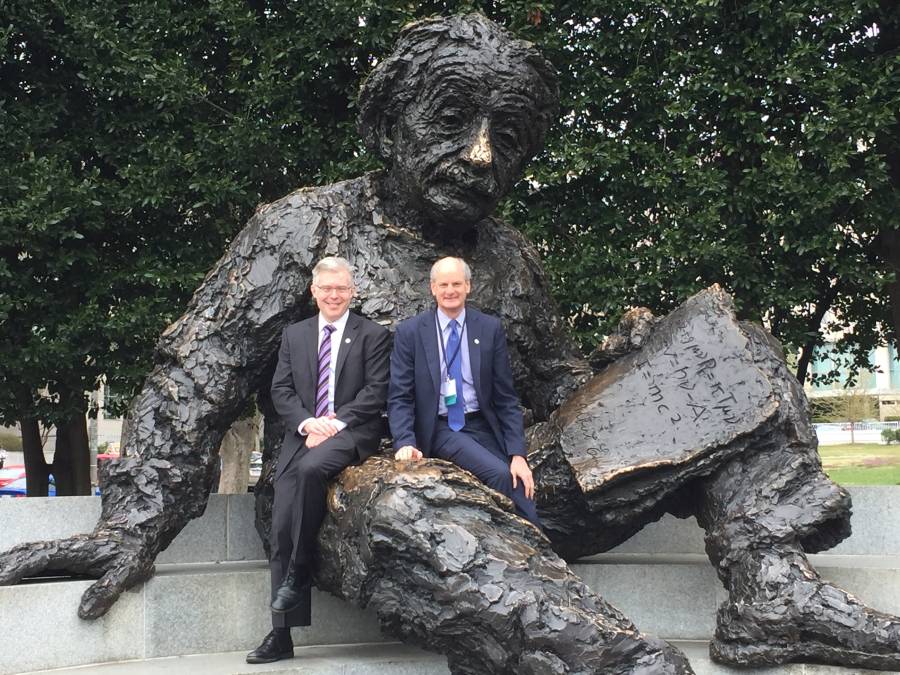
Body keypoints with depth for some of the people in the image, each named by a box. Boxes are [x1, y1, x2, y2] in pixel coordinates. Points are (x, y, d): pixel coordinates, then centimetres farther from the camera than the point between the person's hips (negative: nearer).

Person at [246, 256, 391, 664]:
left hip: (351, 433, -4)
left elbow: (376, 391, -4)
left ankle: (299, 574, -20)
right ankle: (282, 634, -4)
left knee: (312, 467, -37)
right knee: (281, 528, -7)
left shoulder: (373, 336, 5)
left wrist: (335, 423, -15)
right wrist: (307, 423, -9)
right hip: (302, 436, 4)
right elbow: (281, 390, 9)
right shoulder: (294, 335, 16)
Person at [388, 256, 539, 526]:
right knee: (500, 474, -25)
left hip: (483, 426, 3)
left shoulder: (490, 328, 3)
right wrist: (405, 442, -19)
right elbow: (399, 397, -1)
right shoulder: (410, 332, 0)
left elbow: (506, 397, 3)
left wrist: (518, 454, -6)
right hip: (440, 430, -3)